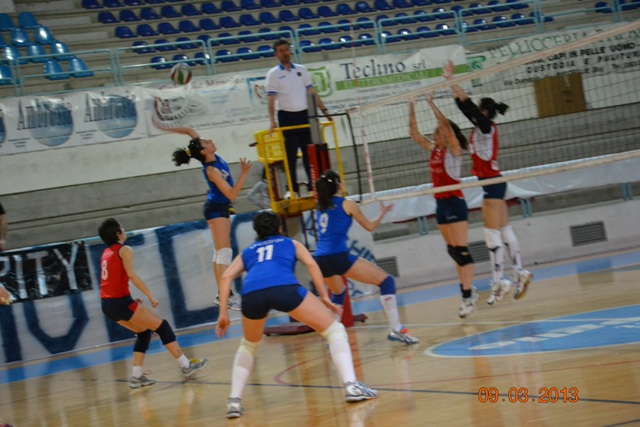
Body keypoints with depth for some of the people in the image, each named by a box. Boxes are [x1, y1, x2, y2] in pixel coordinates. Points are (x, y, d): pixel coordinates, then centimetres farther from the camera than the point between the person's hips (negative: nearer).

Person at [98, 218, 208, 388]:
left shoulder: (106, 253, 18)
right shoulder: (124, 250, -6)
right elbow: (131, 275, -17)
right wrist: (150, 295, -15)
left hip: (107, 304, 8)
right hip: (120, 302, -8)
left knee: (144, 332, 21)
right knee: (162, 326, 2)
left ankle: (137, 376, 13)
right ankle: (186, 366, 4)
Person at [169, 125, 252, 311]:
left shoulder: (212, 157, -5)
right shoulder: (211, 170, -27)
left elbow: (190, 131, 2)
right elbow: (232, 194, -28)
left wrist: (167, 128, 2)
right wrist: (243, 174, -32)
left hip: (221, 208, 9)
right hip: (216, 209, -9)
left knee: (220, 252, 11)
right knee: (224, 251, -13)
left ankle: (221, 294, 16)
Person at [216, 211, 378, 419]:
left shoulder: (247, 252, 38)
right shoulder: (291, 243, 35)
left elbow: (226, 277, 22)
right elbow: (311, 264, 16)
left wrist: (223, 313, 19)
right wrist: (324, 297, 16)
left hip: (251, 294, 3)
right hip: (284, 287, -2)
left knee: (248, 346, 31)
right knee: (335, 330, 12)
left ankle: (234, 400, 18)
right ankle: (351, 385, -5)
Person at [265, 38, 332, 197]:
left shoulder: (301, 70, 11)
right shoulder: (273, 74, 0)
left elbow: (312, 92, 12)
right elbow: (271, 99, -6)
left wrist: (324, 110, 5)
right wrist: (272, 121, -17)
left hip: (305, 115, 3)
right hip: (287, 117, -3)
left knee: (310, 154, 5)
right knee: (290, 155, -3)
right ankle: (293, 189, 2)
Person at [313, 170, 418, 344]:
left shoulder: (322, 205, 18)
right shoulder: (347, 204, 4)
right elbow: (370, 227, 14)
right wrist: (382, 213, 32)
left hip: (320, 259, 7)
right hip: (338, 257, -7)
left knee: (339, 292, 36)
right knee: (386, 280, 1)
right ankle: (395, 329, -9)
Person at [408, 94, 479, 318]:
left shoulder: (454, 149, -7)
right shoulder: (434, 149, 12)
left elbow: (446, 125, -22)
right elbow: (414, 134, 14)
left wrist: (431, 104, -20)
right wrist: (411, 110, 8)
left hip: (455, 203, -8)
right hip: (441, 204, 8)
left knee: (461, 250, -10)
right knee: (453, 251, 10)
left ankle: (467, 295, -12)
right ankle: (467, 292, 17)